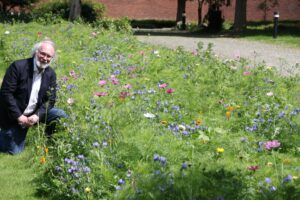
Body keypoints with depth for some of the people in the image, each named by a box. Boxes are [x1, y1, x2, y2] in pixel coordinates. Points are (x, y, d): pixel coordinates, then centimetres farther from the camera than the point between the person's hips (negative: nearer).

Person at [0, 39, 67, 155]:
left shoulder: (51, 74, -2)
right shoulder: (18, 67, -18)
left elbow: (50, 100, -3)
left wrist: (37, 115, -21)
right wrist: (19, 116, -22)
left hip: (34, 114, 4)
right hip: (15, 115, -4)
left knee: (60, 115, -13)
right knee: (14, 151, -5)